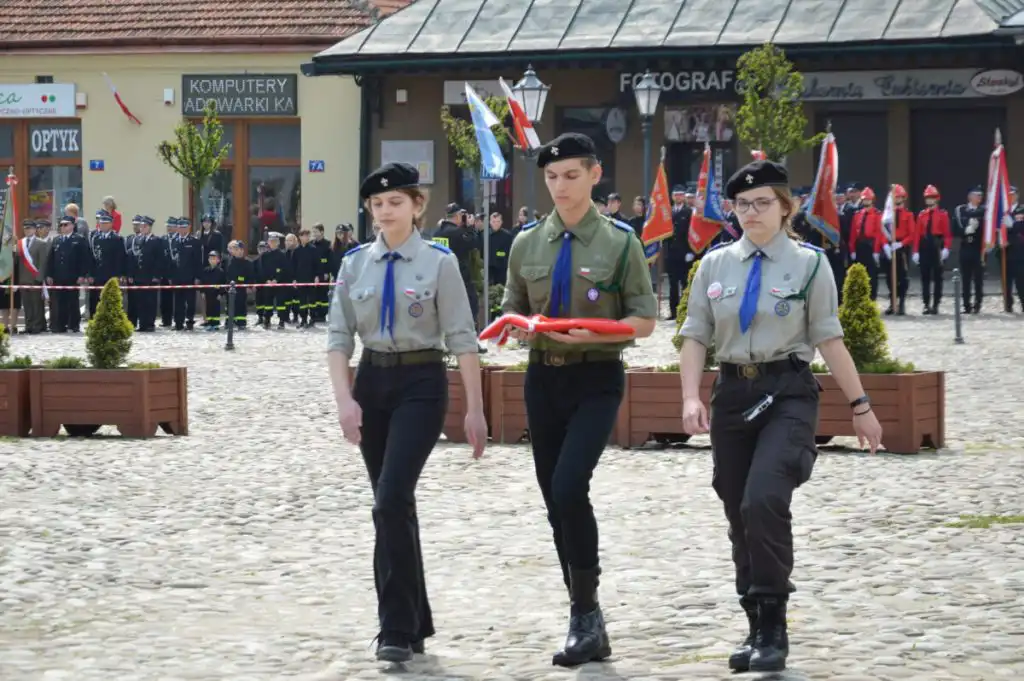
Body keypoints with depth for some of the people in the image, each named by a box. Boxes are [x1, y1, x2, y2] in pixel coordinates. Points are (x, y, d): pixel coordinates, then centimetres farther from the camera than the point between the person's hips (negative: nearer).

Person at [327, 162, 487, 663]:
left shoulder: (438, 262, -6)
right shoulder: (355, 264, 4)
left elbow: (462, 338, -6)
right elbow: (339, 337, 4)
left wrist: (474, 409, -8)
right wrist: (345, 400, -9)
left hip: (421, 383, -4)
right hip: (372, 381, 4)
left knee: (393, 499, -17)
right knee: (392, 504, 10)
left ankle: (397, 628, -11)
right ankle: (415, 622, 24)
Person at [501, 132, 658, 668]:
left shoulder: (620, 242, -5)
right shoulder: (527, 243, 7)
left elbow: (645, 320, -4)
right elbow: (512, 307, 16)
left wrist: (595, 332, -21)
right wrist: (516, 324, -8)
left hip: (596, 378, -5)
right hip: (543, 377, 5)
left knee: (569, 488, -21)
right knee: (555, 501, 7)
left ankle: (586, 612, -7)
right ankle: (589, 628, 17)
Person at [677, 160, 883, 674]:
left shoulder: (808, 263, -1)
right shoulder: (715, 265, 7)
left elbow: (829, 339, -1)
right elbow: (695, 337, 5)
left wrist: (860, 406, -2)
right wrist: (691, 398, -9)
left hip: (788, 394, -4)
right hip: (732, 393, 4)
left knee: (764, 500, -22)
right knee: (739, 515, 8)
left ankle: (774, 629, -11)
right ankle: (756, 630, 20)